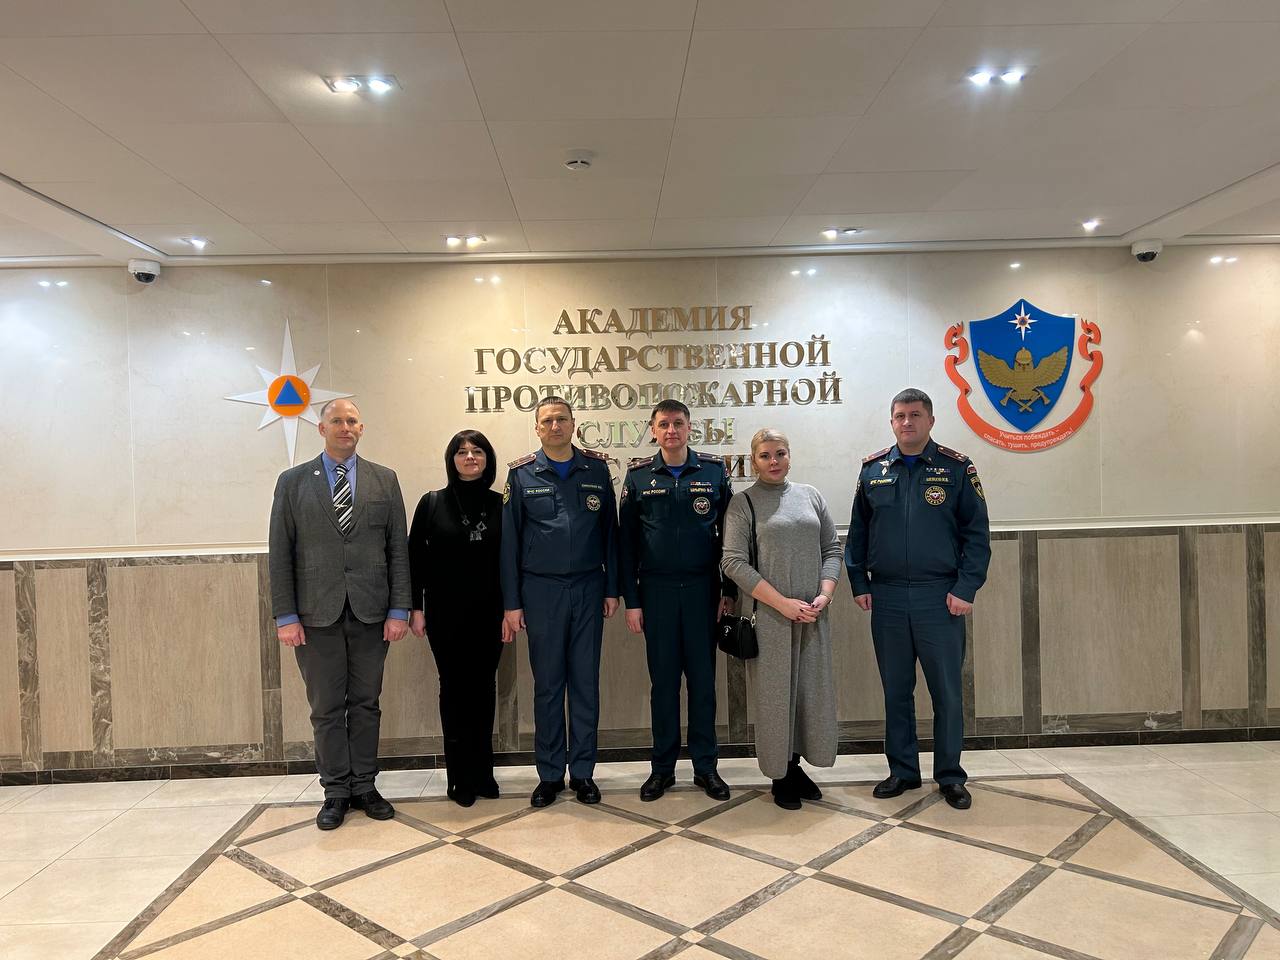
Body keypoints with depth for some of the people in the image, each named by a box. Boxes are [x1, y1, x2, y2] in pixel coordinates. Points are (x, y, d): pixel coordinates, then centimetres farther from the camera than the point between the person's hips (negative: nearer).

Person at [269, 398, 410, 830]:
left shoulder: (384, 480, 6)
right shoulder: (293, 481, 4)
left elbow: (398, 548, 3)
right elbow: (280, 554, 2)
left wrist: (398, 610, -3)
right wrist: (285, 616, -5)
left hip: (371, 612, 1)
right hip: (316, 613, -1)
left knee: (366, 703, 9)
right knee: (326, 708, 7)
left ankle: (364, 786, 23)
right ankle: (336, 792, 20)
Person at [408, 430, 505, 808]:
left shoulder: (500, 504, 2)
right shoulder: (432, 503, 0)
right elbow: (415, 558, 0)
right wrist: (416, 608, -4)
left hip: (488, 612, 1)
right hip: (446, 613, -1)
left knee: (483, 688, 8)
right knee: (454, 688, 6)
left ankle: (482, 773, 22)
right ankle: (461, 778, 17)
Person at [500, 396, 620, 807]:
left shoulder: (597, 469, 3)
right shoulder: (521, 474, 0)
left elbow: (610, 531, 5)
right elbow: (509, 541, 1)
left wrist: (612, 589, 2)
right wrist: (511, 603, -2)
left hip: (589, 588, 1)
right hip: (541, 589, -1)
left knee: (586, 683, 7)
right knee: (547, 684, 7)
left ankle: (583, 772, 20)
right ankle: (550, 773, 20)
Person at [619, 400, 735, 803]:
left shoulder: (714, 470, 2)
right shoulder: (638, 475, 2)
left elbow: (728, 532, 5)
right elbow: (626, 540, 3)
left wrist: (729, 591, 2)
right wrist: (631, 600, -1)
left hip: (702, 588, 0)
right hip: (656, 589, 0)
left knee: (702, 679, 6)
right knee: (662, 679, 7)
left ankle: (705, 766, 19)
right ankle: (662, 768, 19)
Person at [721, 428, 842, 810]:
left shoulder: (809, 496, 10)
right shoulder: (744, 502, -2)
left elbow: (832, 548, 10)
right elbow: (733, 561, -10)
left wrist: (824, 595, -6)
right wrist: (783, 603, -14)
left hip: (812, 616, 4)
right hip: (768, 616, -4)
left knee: (811, 689, 9)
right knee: (774, 693, 3)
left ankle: (797, 766, 26)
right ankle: (780, 776, 19)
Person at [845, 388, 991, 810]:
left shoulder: (956, 468, 0)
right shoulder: (872, 470, 7)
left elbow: (976, 533, -2)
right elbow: (857, 533, 10)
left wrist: (966, 588, -9)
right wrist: (859, 584, 3)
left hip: (939, 597, -2)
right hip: (886, 598, 2)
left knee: (947, 691, 5)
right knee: (896, 690, 11)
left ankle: (950, 776, 20)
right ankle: (902, 770, 24)